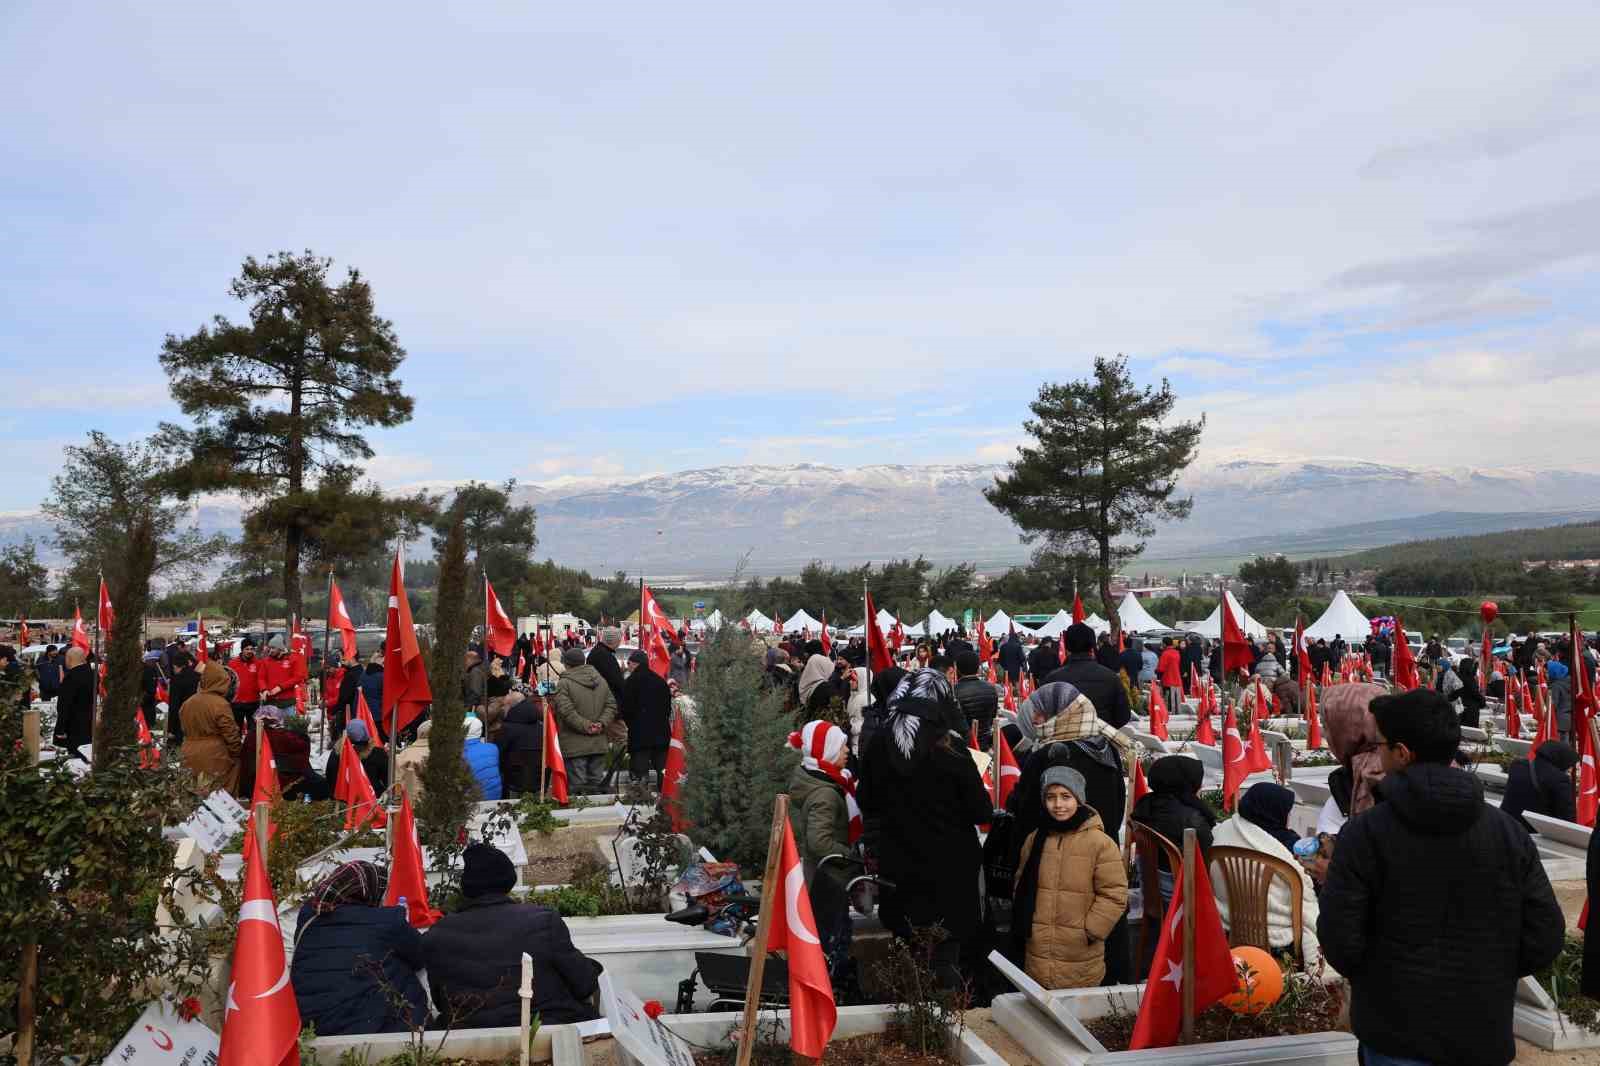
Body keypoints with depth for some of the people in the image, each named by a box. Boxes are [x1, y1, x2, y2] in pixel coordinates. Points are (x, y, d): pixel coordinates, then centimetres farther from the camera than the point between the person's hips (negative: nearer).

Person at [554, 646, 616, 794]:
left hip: (575, 746, -5)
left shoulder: (564, 683, -9)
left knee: (578, 785, -2)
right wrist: (602, 723, -2)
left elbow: (567, 711, -18)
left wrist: (585, 726, -13)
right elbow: (612, 705, 7)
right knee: (597, 783, 13)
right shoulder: (601, 680, 9)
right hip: (598, 744, 5)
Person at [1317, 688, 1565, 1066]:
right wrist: (1490, 978, 15)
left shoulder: (1364, 833, -14)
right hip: (1483, 1034, 3)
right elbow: (1545, 938, -2)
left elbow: (1340, 939, -15)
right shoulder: (1509, 831, -4)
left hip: (1397, 1034, -3)